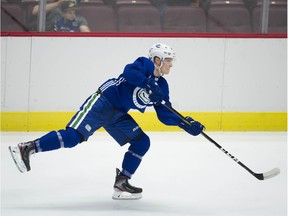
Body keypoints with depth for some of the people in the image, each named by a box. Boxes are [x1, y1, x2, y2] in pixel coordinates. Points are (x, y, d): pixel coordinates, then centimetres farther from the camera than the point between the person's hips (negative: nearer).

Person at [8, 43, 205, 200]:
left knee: (142, 142, 2)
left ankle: (121, 183, 3)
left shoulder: (162, 86, 14)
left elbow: (165, 115, 14)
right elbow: (129, 72, -29)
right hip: (103, 101, -9)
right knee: (75, 135, -21)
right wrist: (149, 85, -33)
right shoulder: (145, 65, -7)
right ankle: (28, 148, -20)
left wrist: (186, 124, 3)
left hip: (117, 115, 9)